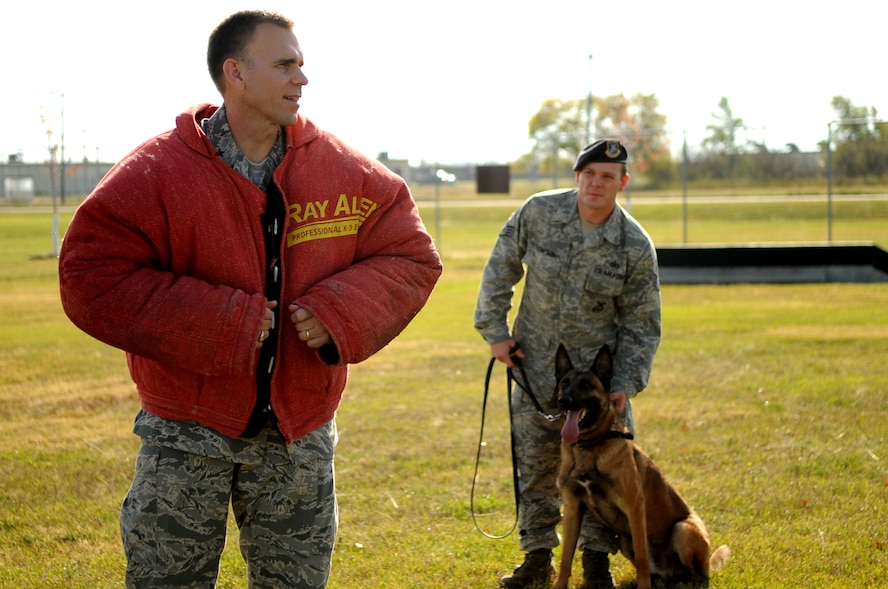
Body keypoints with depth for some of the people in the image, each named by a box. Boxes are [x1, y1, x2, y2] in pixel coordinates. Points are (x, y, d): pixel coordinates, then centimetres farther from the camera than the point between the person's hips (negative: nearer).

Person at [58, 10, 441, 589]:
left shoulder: (348, 172, -1)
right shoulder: (157, 172, -12)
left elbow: (412, 258, 5)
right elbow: (90, 280, -17)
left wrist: (342, 312, -15)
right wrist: (216, 323, -22)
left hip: (300, 433, 3)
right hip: (188, 430, -3)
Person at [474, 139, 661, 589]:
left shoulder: (636, 247, -13)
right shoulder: (538, 213, -12)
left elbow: (641, 325, -5)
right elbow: (501, 268, 2)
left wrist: (626, 383, -12)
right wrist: (494, 329, -2)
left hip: (599, 368, -1)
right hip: (535, 368, 1)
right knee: (534, 467, 10)